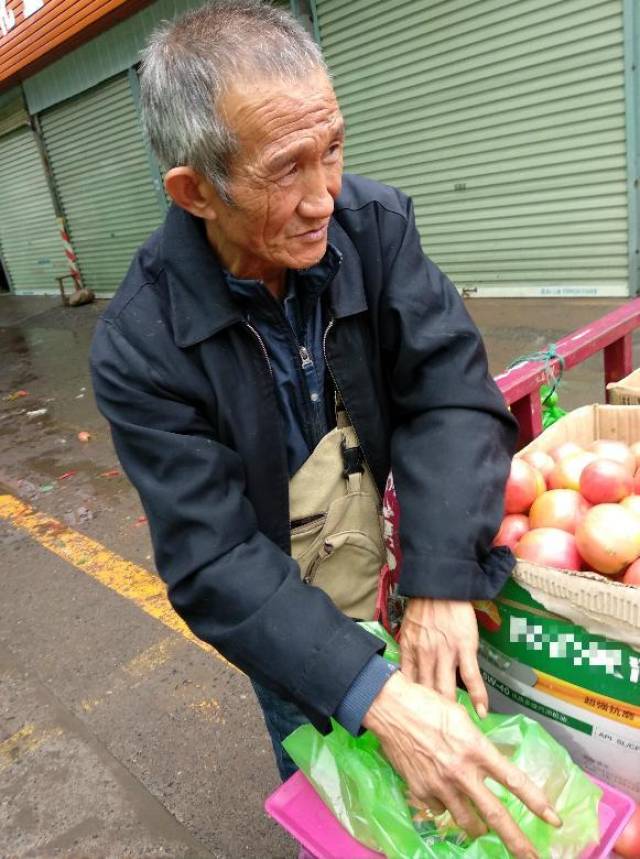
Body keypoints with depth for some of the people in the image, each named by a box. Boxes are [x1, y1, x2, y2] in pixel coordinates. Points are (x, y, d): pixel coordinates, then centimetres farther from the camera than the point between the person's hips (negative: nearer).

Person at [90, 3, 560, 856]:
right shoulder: (139, 347, -27)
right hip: (272, 589, -2)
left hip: (372, 532, 3)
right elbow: (213, 561, -27)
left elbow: (452, 392, -21)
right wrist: (376, 695, -36)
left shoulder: (374, 223, -18)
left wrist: (442, 581, -31)